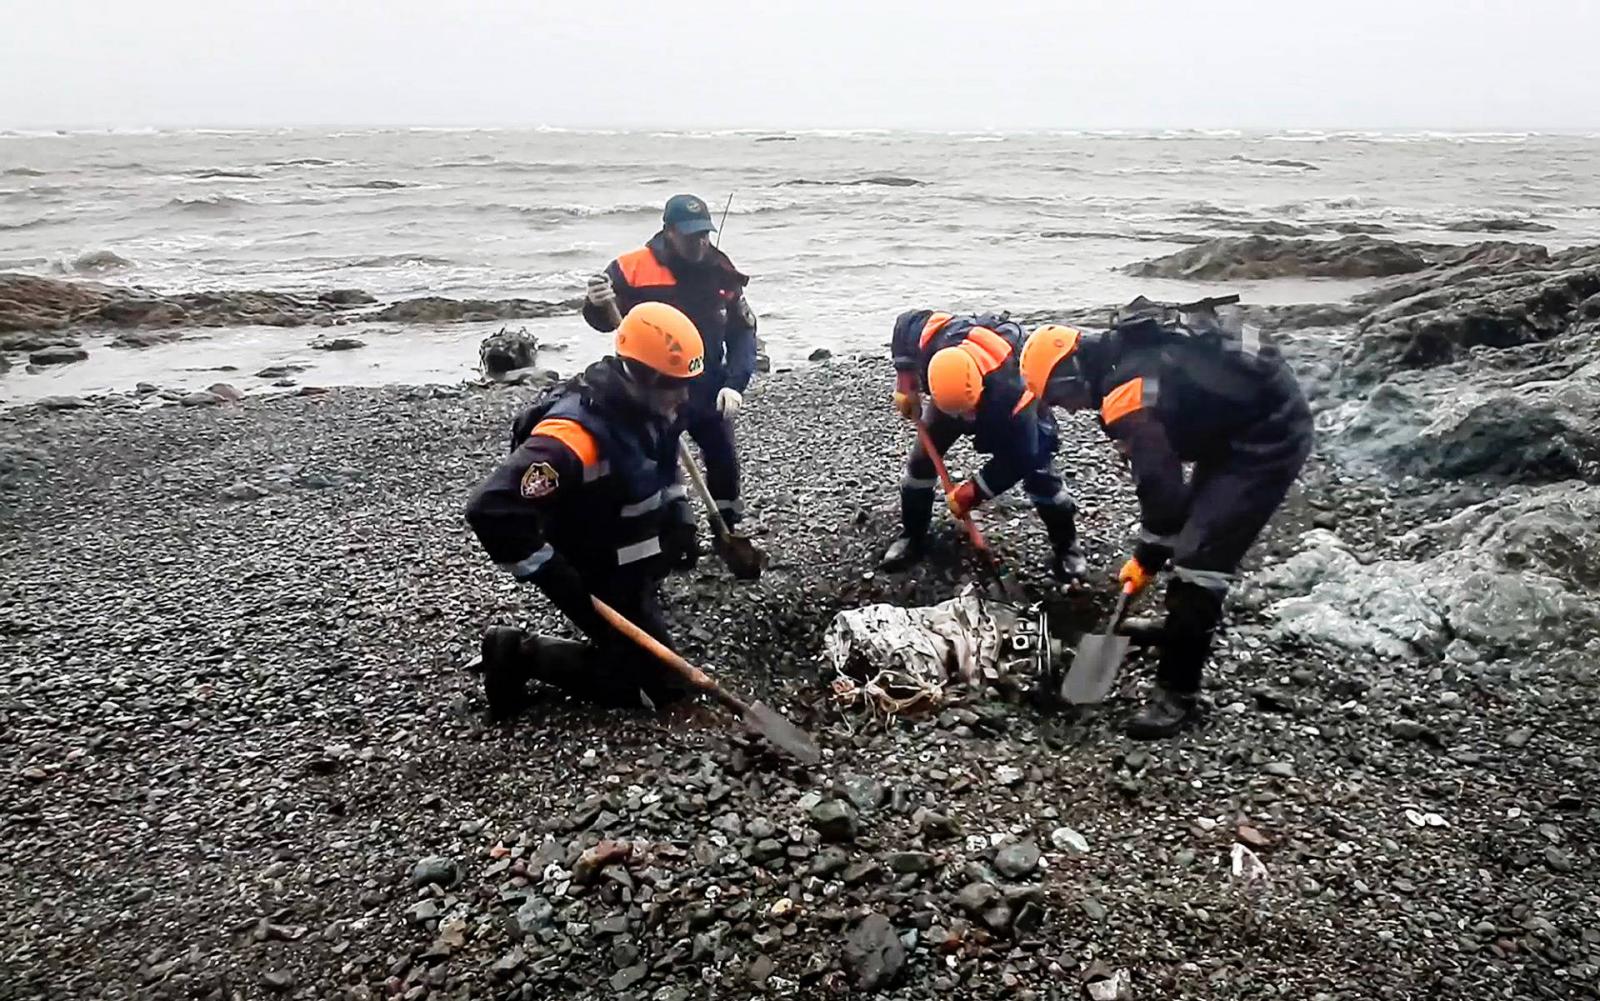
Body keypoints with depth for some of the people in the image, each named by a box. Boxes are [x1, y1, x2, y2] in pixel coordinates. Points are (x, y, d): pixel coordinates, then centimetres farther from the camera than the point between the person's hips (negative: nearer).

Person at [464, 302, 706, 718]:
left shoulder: (646, 407, -4)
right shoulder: (575, 434, -33)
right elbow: (492, 510, -37)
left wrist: (681, 519, 7)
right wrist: (558, 580, -30)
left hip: (637, 572, 9)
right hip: (600, 583, -9)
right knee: (657, 682, -5)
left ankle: (517, 650, 23)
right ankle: (521, 654, 2)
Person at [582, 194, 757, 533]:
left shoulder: (721, 273, -2)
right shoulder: (632, 268, -13)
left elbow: (743, 331, 1)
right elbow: (604, 321, -6)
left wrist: (735, 384, -11)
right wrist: (598, 305, -31)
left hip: (707, 391, 4)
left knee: (724, 460, 11)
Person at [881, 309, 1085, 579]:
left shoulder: (1010, 390, -48)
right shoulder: (931, 344, -41)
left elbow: (1018, 458, -34)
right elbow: (904, 323, -14)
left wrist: (973, 492, -30)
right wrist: (906, 386, -19)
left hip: (1005, 403, -3)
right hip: (950, 393, 4)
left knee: (1035, 467, -11)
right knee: (922, 457, -4)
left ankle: (1066, 545, 9)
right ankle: (911, 536, 15)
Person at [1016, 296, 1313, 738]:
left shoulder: (1126, 396, -25)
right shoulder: (1124, 351, 3)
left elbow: (1162, 486, -24)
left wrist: (1147, 560, -9)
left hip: (1270, 437, -10)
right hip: (1238, 424, 10)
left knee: (1199, 557, -12)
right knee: (1195, 526, 24)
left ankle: (1178, 693, -4)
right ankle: (1183, 624, 45)